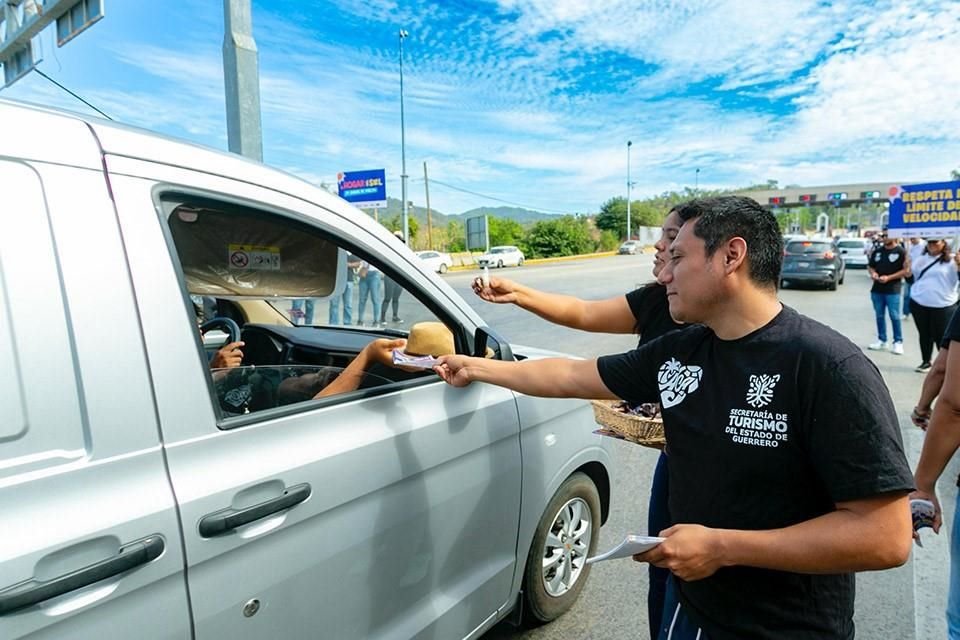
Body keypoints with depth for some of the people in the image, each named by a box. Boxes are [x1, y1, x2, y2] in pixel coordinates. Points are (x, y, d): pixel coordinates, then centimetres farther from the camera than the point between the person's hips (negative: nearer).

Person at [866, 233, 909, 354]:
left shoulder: (901, 252, -5)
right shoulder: (877, 251, 11)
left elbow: (906, 270, -8)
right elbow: (871, 266, 19)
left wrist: (889, 277, -16)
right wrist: (873, 273, -3)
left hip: (893, 290, -5)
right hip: (877, 289, 5)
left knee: (894, 316, -3)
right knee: (879, 316, 11)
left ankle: (898, 342, 6)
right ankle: (881, 340, 20)